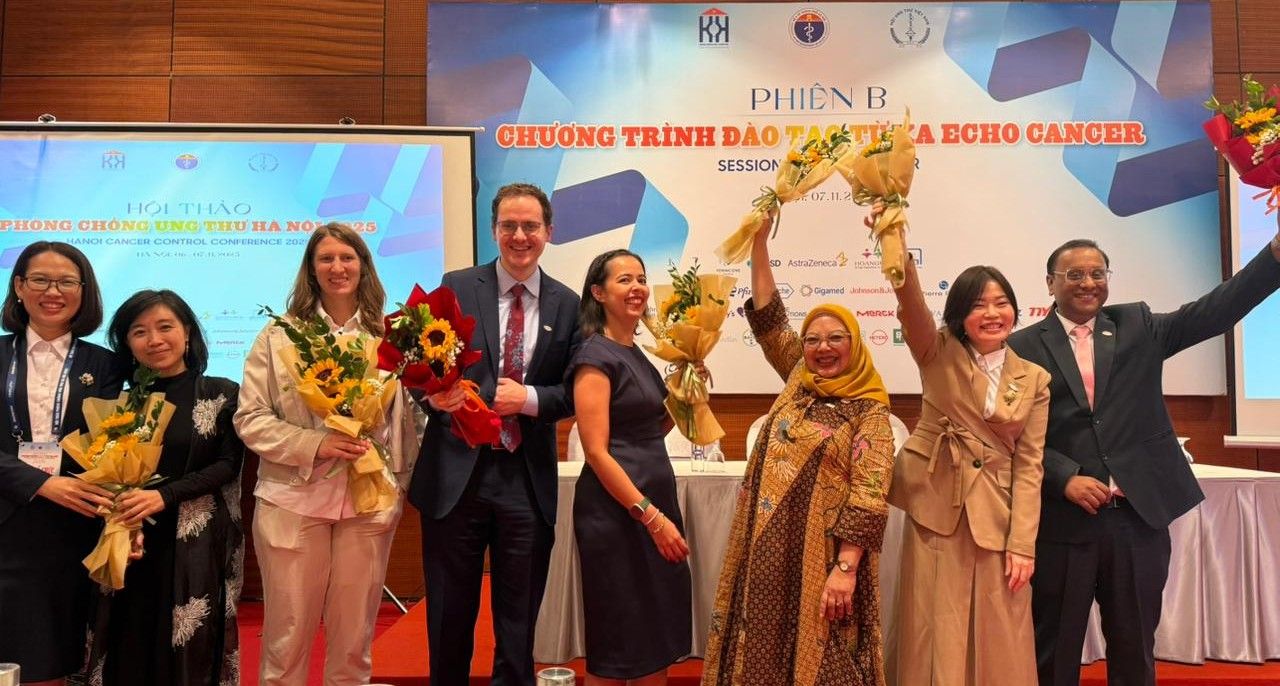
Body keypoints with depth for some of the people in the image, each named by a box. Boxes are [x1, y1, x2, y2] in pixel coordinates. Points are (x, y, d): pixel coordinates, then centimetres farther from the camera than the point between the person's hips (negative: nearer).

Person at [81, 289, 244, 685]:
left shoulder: (222, 394, -1)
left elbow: (228, 465, -6)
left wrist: (164, 496, -18)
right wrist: (120, 524, -8)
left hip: (199, 543, -3)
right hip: (134, 542, 3)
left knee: (192, 652, 2)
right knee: (128, 654, 6)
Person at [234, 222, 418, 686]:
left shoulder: (389, 335, 3)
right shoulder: (280, 334, 0)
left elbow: (406, 417, 8)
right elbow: (250, 419, -3)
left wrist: (402, 483, 3)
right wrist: (315, 444, -15)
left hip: (369, 500, 1)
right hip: (294, 500, -1)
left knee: (354, 638, 13)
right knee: (287, 636, 10)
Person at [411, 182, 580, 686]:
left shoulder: (567, 304, 4)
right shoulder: (457, 286, 1)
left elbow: (574, 393, 3)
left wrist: (530, 398, -14)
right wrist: (434, 395, -22)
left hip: (528, 480, 1)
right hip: (457, 474, -1)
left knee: (519, 621, 13)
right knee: (449, 615, 13)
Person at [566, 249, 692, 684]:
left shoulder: (637, 354, 14)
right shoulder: (596, 356, -11)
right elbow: (597, 452, -17)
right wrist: (651, 517, -20)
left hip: (655, 500, 9)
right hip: (616, 510, -8)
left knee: (657, 641, 15)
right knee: (617, 648, 3)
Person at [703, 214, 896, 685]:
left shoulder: (869, 411, -7)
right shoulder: (799, 381, 9)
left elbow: (868, 495, -14)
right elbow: (766, 316, 7)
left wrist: (845, 568, -21)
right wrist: (760, 239, 2)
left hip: (820, 551, -5)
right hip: (767, 545, 6)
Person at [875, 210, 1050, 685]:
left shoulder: (1034, 380, 6)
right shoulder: (939, 356, 1)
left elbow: (1029, 465, 3)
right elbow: (911, 305, -18)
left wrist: (1021, 543, -5)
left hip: (998, 520, 2)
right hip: (936, 513, -1)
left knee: (997, 644, 7)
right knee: (937, 640, 4)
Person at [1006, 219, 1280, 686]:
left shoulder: (1137, 326, 8)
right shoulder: (1024, 347, 0)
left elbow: (1215, 311, -4)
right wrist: (1065, 478, -16)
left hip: (1139, 517, 3)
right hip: (1062, 521, -2)